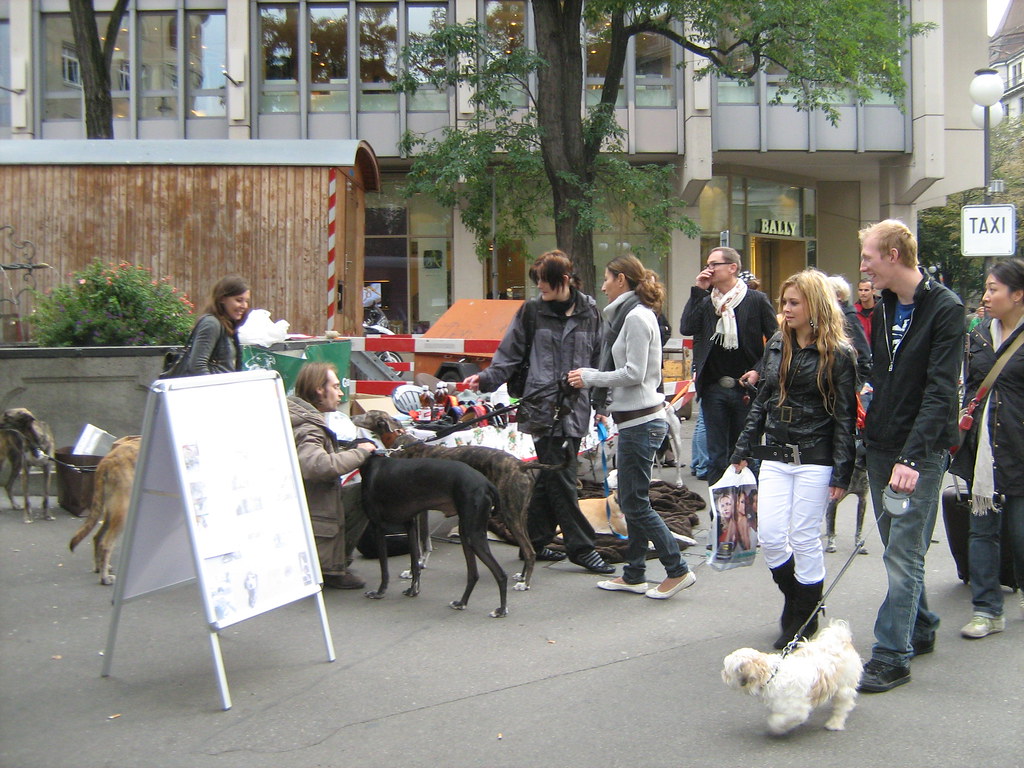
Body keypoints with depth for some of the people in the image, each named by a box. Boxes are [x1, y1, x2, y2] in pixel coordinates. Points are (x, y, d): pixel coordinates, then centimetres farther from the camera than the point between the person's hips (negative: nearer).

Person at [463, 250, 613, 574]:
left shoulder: (589, 311, 8)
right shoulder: (532, 310, 2)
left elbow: (599, 359, 12)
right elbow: (510, 353, 5)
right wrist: (487, 378, -9)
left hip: (575, 406, 3)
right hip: (543, 405, -3)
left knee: (549, 476, 11)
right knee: (560, 476, -6)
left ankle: (537, 542, 22)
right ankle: (581, 547, 1)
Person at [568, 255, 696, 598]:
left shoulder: (637, 316, -15)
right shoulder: (630, 314, 15)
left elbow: (633, 374, -20)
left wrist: (590, 377, -10)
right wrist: (607, 402, 18)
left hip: (640, 421, -10)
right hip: (634, 418, 10)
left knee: (635, 504, -4)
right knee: (631, 502, 13)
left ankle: (677, 570, 6)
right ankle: (634, 575, 21)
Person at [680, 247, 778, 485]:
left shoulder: (757, 300, -1)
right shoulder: (705, 301, 10)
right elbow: (686, 328, -6)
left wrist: (759, 371, -11)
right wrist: (698, 291, -5)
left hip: (745, 387, -3)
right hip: (713, 388, 3)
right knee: (717, 456, 8)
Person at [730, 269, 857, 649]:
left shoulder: (838, 354, -7)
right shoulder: (776, 346, 9)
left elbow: (845, 417, -8)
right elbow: (761, 402, 14)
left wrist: (841, 473, -12)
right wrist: (742, 451, 11)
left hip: (815, 460, -5)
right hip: (775, 456, 5)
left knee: (804, 539, 1)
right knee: (769, 537, 0)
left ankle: (805, 623, 18)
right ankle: (796, 599, 26)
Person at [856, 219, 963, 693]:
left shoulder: (945, 309, -13)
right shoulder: (883, 308, 10)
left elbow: (940, 391, -20)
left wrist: (913, 456, -26)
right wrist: (871, 431, 11)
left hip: (921, 451, -7)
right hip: (882, 448, 7)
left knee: (904, 552, -6)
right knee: (897, 548, 15)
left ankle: (891, 655, -1)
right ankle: (920, 630, 30)